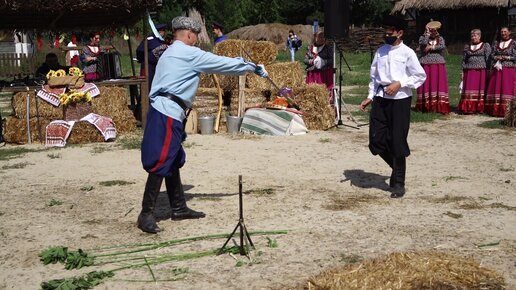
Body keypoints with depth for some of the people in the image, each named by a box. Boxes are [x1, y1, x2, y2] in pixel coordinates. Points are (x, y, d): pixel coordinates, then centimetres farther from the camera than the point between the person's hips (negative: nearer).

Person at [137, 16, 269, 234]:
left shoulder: (171, 54, 23)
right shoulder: (189, 54, -6)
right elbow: (223, 64, -3)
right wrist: (253, 67, 8)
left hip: (166, 113, 10)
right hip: (167, 114, -10)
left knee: (173, 162, 14)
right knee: (161, 164, -10)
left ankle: (179, 208, 22)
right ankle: (146, 214, -7)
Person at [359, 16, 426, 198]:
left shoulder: (407, 53, -5)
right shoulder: (380, 51, 9)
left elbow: (420, 76, -4)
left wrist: (399, 84, -13)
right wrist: (370, 97, 8)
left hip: (400, 99, -5)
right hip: (380, 99, 5)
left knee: (397, 142, 1)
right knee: (376, 140, 4)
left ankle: (398, 183, 15)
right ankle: (398, 167, 30)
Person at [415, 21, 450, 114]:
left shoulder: (440, 38, 13)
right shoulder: (422, 38, 7)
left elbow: (443, 47, -6)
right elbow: (424, 43, -16)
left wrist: (431, 47, -8)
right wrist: (427, 33, -10)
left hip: (439, 65, 2)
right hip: (426, 65, -2)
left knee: (439, 84, -5)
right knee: (426, 84, -4)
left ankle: (439, 106, -6)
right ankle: (426, 106, -1)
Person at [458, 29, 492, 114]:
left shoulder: (486, 46, 5)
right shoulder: (467, 46, 15)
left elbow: (488, 59, -1)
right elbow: (464, 59, 15)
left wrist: (488, 71, -9)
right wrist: (463, 71, 7)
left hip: (481, 71, -3)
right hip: (469, 71, 3)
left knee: (480, 88, -5)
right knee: (469, 89, -2)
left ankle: (479, 108, 0)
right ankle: (468, 108, 1)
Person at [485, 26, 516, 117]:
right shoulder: (496, 44, 14)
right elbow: (491, 56, 9)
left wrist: (506, 57, -10)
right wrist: (498, 57, -9)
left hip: (509, 70, -4)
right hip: (497, 70, 4)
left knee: (507, 89, -8)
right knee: (495, 88, -1)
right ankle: (495, 110, 1)